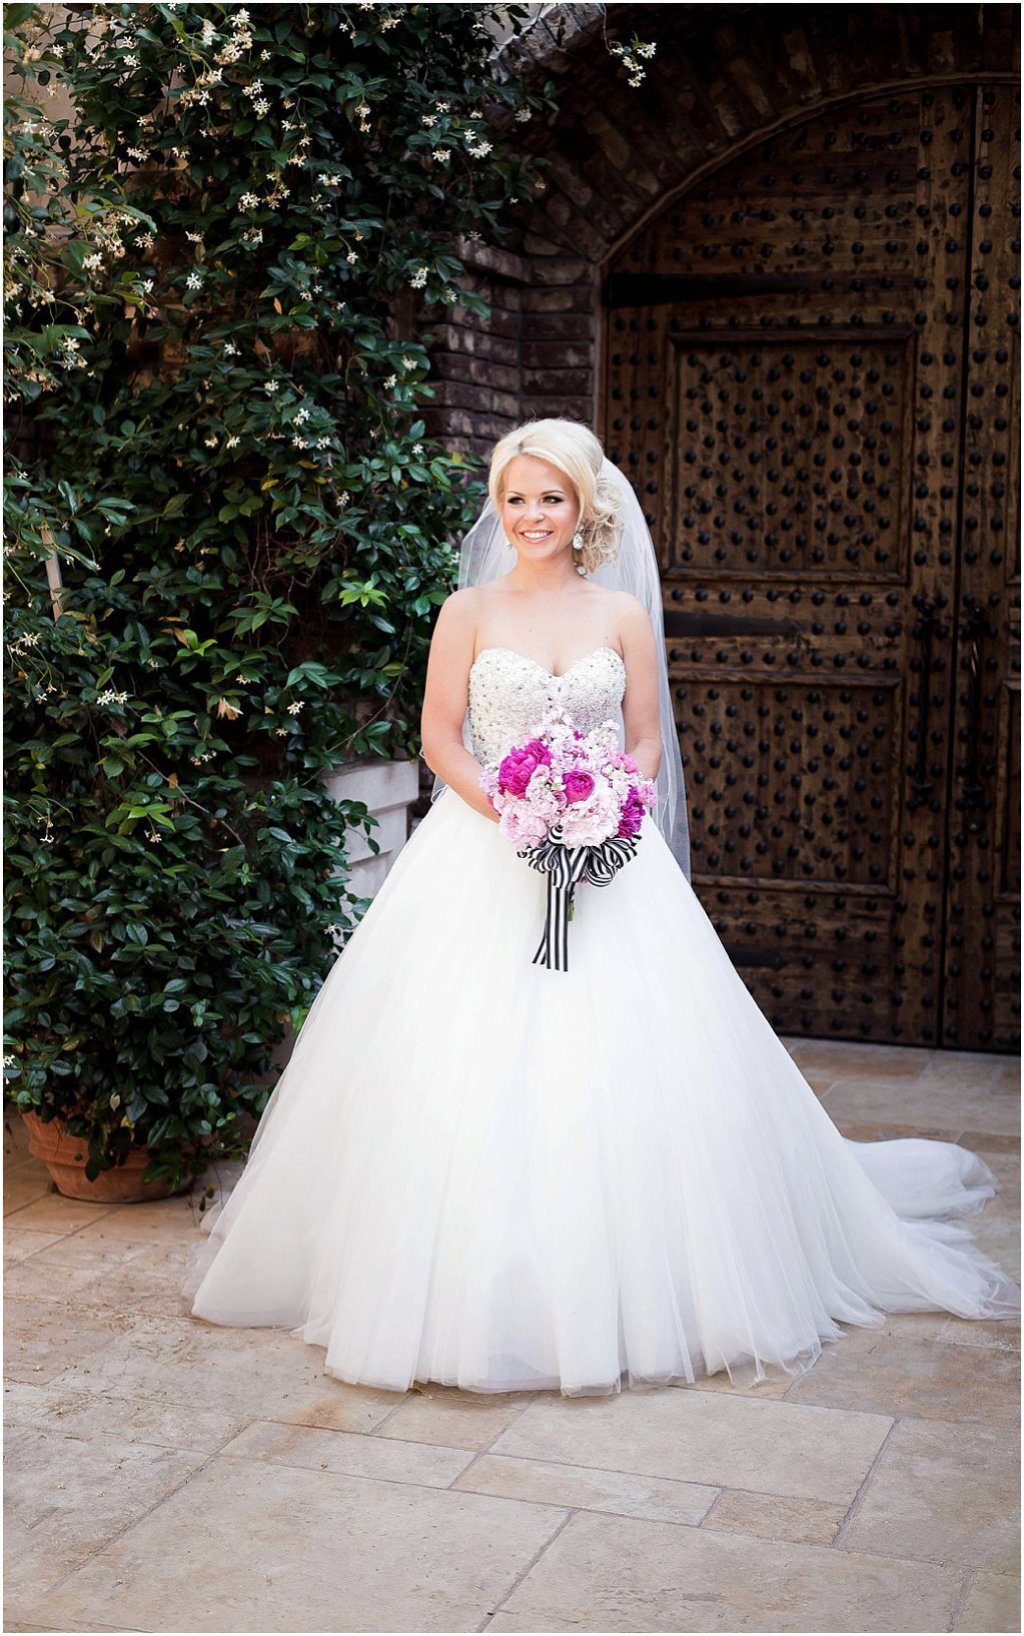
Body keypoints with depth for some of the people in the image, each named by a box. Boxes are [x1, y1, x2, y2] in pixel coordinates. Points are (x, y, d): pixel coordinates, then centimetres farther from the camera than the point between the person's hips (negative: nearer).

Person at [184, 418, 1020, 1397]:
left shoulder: (622, 613, 6)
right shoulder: (468, 611, 3)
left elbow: (648, 741, 8)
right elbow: (439, 737, 0)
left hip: (606, 855, 1)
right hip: (480, 858, -1)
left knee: (618, 1069, -2)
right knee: (468, 1071, -4)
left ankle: (633, 1293, 14)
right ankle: (479, 1289, 11)